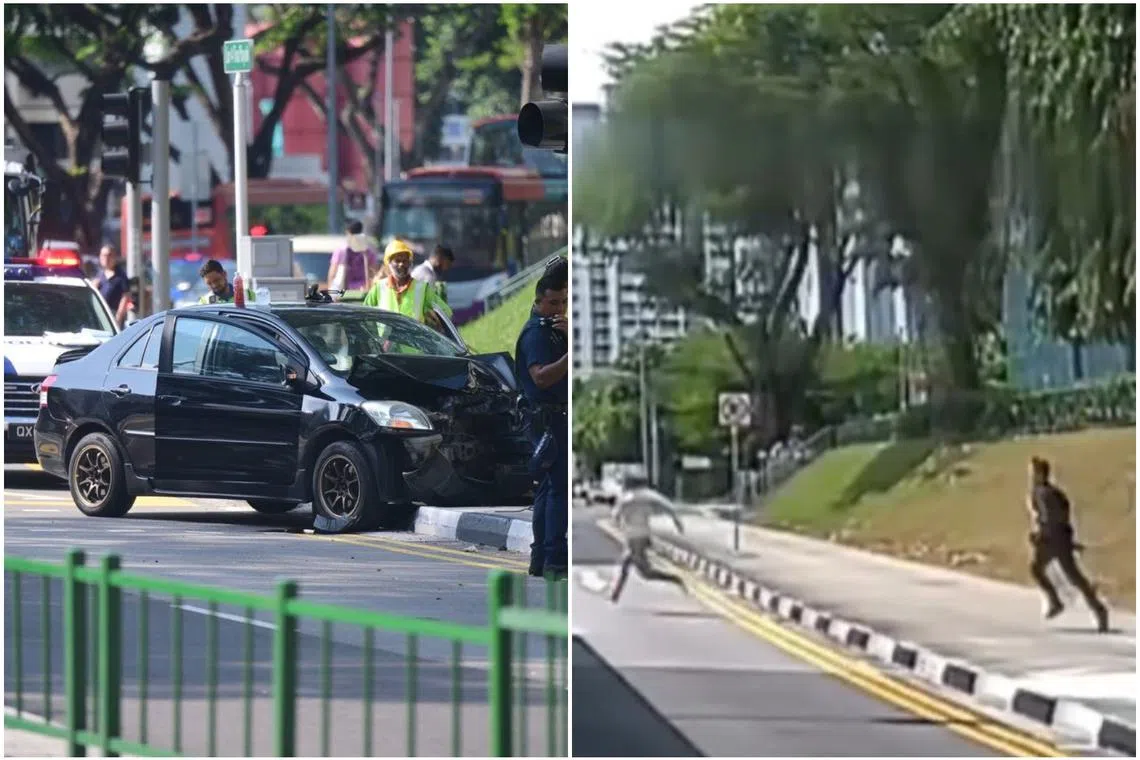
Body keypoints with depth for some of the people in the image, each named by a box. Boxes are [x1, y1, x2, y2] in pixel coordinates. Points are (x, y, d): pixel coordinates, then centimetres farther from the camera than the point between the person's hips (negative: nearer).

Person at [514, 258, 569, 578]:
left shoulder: (554, 328, 18)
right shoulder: (535, 332, -12)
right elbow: (541, 377, -25)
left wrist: (570, 334, -10)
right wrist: (570, 356, -38)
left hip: (557, 417, 10)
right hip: (549, 417, -10)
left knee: (549, 488, 12)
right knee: (559, 487, -14)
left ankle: (540, 559, 17)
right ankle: (555, 560, -18)